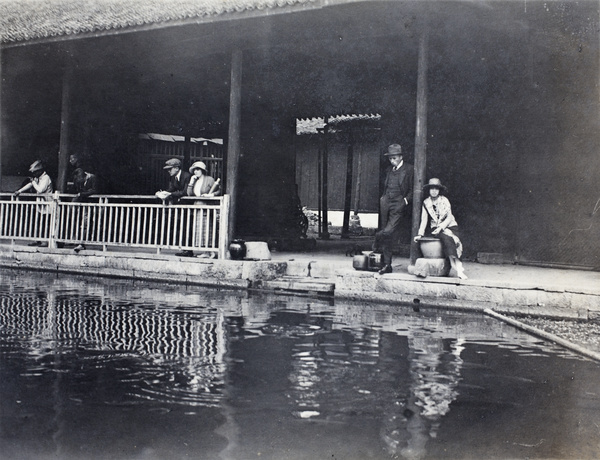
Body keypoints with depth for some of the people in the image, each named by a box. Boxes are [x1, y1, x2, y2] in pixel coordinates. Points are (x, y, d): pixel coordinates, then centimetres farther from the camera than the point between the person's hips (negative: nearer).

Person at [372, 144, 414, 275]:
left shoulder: (409, 169, 1)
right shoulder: (390, 170, 19)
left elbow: (412, 190, 0)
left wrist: (405, 200, -11)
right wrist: (383, 198, 12)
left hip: (398, 205, -6)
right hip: (386, 203, 6)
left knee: (389, 231, -20)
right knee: (387, 236, 8)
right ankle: (387, 265, 16)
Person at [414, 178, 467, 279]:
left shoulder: (444, 200, 3)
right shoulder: (426, 203, 6)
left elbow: (449, 218, -2)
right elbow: (424, 219, 4)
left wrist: (441, 227, -17)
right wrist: (420, 234, -4)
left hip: (449, 226, 0)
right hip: (435, 228, 0)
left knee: (449, 239, -31)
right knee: (446, 238, -31)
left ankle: (455, 265, -34)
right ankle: (457, 267, -35)